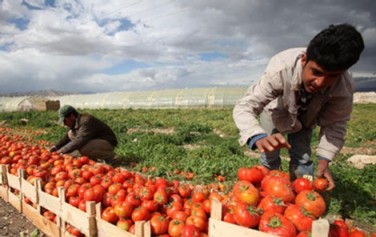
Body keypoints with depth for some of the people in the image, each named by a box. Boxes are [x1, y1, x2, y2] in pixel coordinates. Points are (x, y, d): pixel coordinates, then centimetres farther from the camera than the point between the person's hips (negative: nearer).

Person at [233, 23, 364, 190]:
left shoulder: (344, 87, -34)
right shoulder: (281, 69, -44)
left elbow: (334, 125, -18)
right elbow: (244, 107, -45)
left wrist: (324, 160, -32)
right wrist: (259, 138, -65)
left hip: (305, 118, 2)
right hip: (274, 111, -2)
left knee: (302, 158, -5)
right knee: (269, 157, -5)